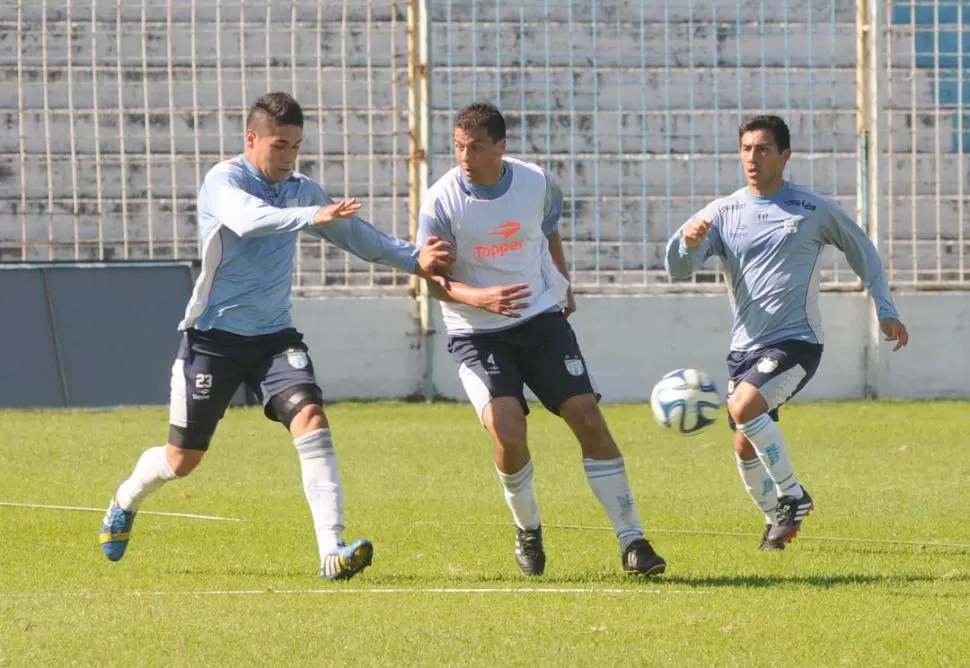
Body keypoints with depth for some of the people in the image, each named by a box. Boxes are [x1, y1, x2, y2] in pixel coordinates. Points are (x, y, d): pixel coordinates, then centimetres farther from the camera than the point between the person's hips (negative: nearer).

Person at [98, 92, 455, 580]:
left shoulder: (301, 190, 7)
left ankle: (332, 551, -27)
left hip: (274, 334, 4)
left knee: (311, 420, -21)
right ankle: (125, 502, 40)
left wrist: (414, 259, 7)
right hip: (214, 334, -4)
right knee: (183, 457, 6)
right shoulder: (224, 181, -13)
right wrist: (311, 217, -50)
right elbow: (248, 219, -35)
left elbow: (355, 234, 19)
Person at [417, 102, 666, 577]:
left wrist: (563, 285, 23)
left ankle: (631, 541, -2)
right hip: (477, 335, -3)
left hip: (542, 320, 3)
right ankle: (527, 529, 8)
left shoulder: (537, 185, -4)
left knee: (588, 417, -8)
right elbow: (433, 280, -12)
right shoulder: (441, 201, -13)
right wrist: (480, 297, -30)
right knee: (508, 433, -21)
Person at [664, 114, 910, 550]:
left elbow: (862, 252, 14)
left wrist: (885, 310, 10)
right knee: (745, 447, 6)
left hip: (796, 341, -5)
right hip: (744, 346, 5)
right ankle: (776, 518, 30)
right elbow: (678, 269, -7)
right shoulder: (723, 212, 2)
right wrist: (688, 241, -30)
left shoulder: (814, 210, -3)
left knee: (743, 406, -28)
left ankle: (793, 496, -13)